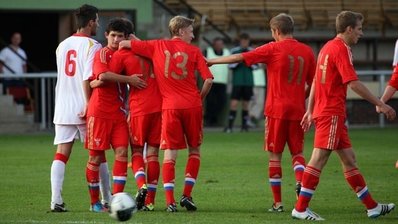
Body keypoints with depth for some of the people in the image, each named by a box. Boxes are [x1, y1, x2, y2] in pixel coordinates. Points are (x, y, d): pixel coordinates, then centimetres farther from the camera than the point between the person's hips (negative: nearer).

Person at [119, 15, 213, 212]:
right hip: (192, 106, -1)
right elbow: (208, 79, -5)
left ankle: (170, 201, -8)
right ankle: (187, 195, 8)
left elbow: (124, 44, 5)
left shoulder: (158, 46, 6)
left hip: (170, 107, 1)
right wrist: (201, 97, 11)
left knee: (170, 152, 2)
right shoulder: (193, 51, 3)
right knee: (194, 149, 16)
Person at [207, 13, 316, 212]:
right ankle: (300, 181, -18)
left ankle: (278, 203, 4)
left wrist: (212, 61, 7)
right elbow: (312, 83, 12)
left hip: (277, 109, -3)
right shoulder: (307, 51, 5)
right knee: (297, 152, 12)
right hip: (297, 111, 3)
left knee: (275, 154, 4)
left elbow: (240, 58, -2)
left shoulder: (273, 49, -5)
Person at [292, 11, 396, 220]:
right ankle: (300, 209, -7)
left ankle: (372, 207, 15)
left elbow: (315, 81, 21)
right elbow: (354, 84, -20)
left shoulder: (328, 47, 16)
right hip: (332, 113, -10)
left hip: (323, 111, 10)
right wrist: (380, 104, -17)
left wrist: (310, 110, 24)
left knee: (349, 159, 11)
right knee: (319, 159, -8)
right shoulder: (341, 49, -13)